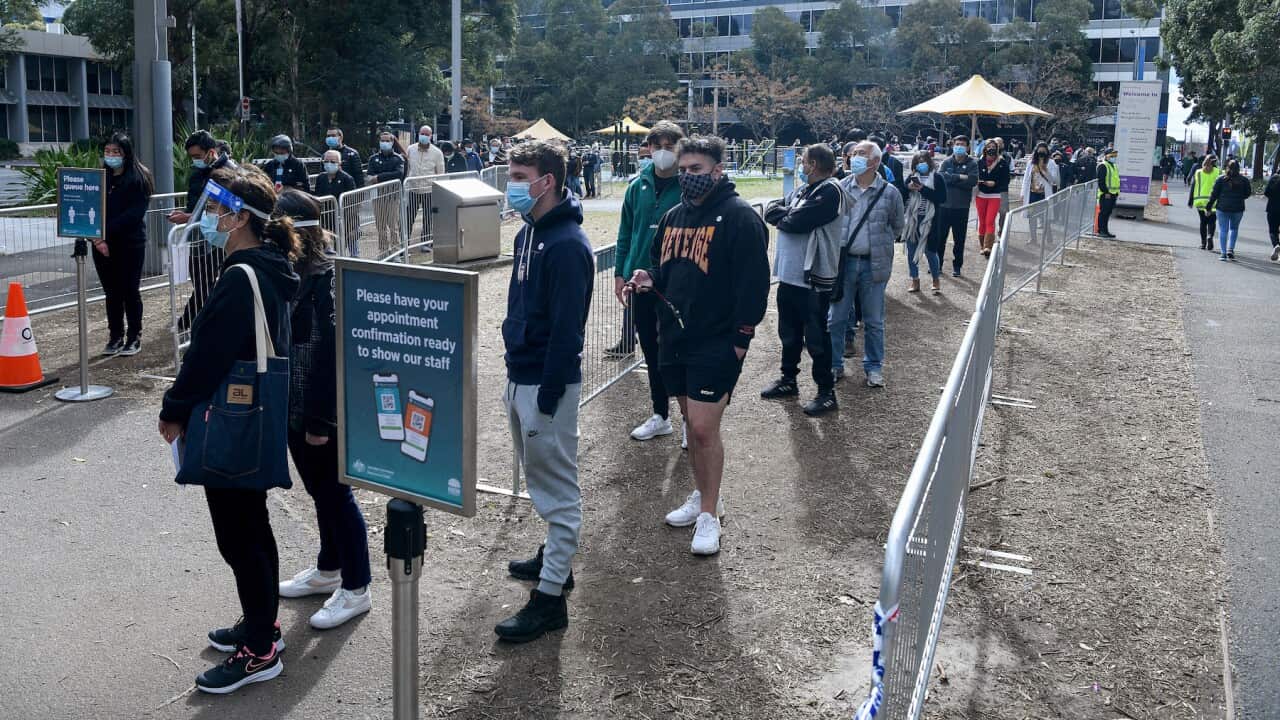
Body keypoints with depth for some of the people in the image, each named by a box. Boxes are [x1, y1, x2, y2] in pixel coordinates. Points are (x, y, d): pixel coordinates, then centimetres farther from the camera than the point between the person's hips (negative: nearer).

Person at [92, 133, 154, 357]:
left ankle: (134, 338, 13)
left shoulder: (138, 179, -5)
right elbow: (92, 210, 6)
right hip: (102, 245, 5)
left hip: (130, 244, -4)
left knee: (130, 291, 3)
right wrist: (98, 239, -10)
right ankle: (116, 336, 18)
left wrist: (107, 233, -17)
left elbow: (133, 214, -13)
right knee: (112, 292, 10)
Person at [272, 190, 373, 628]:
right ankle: (328, 571, 38)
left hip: (321, 409, -8)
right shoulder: (291, 271, 6)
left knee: (335, 494, 4)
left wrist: (320, 419, -21)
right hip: (293, 405, 8)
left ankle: (356, 588, 18)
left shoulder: (326, 278, -20)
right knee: (320, 491, 21)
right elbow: (283, 340, 11)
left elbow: (328, 352, -22)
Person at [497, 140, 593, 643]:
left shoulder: (567, 244, -19)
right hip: (521, 375, 10)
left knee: (557, 487, -1)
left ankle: (550, 597, 6)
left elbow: (566, 328, -22)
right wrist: (515, 379, 18)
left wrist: (547, 398, -21)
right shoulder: (528, 233, 11)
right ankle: (555, 557, 39)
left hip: (547, 383, -10)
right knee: (539, 475, 22)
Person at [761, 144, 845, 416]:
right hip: (789, 273, 8)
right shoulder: (802, 190, 14)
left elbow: (797, 222, -22)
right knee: (789, 333, 19)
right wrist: (789, 214, -11)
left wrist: (783, 215, -2)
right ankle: (788, 379, 34)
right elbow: (770, 211, 6)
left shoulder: (830, 190, -14)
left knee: (816, 338, 0)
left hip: (814, 277, -8)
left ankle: (826, 391, 11)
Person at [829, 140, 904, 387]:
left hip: (873, 264, -1)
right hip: (843, 262, 1)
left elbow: (897, 228, 8)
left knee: (874, 321, 9)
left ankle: (874, 367, 21)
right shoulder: (840, 188, 0)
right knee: (836, 318, 7)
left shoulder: (889, 193, -3)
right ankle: (834, 365, 20)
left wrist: (878, 244, 6)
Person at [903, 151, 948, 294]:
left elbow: (942, 198, -12)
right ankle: (915, 280, 23)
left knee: (930, 251, 0)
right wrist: (908, 187, -13)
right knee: (911, 250, 9)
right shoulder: (911, 177, 7)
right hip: (912, 219, 4)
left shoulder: (937, 178, -3)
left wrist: (923, 189, -17)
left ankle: (936, 281, 19)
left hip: (929, 220, -4)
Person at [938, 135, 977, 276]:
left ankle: (957, 266, 17)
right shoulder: (947, 162, 5)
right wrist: (960, 177, -17)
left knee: (959, 239, 6)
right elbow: (941, 176, -13)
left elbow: (973, 181, -16)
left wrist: (952, 179, -15)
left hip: (962, 207, -1)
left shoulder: (972, 163, 1)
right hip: (944, 205, 1)